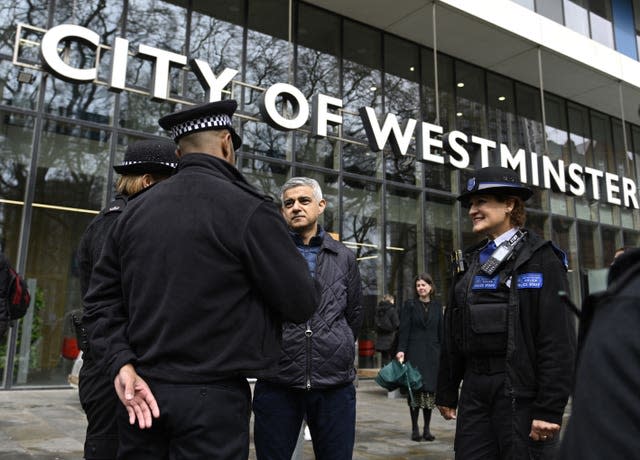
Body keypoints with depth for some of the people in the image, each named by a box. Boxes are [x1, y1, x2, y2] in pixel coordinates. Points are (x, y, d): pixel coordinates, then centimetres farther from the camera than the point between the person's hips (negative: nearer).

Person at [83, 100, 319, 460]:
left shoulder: (136, 210, 6)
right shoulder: (248, 207, -13)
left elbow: (102, 298, 5)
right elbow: (301, 303, -11)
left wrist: (122, 363, -2)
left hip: (143, 390, 6)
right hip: (212, 395, -5)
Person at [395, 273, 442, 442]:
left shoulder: (437, 306, 11)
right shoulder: (410, 305, 4)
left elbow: (441, 331, 11)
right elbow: (404, 329, -3)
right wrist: (401, 350, -12)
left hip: (432, 352, 2)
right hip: (415, 352, -2)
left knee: (430, 390, 2)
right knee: (415, 389, -3)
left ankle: (427, 428, 12)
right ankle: (415, 429, 7)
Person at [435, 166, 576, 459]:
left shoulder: (542, 260, -5)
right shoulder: (471, 262, 12)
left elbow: (558, 339, -12)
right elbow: (452, 333, 13)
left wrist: (550, 408, -16)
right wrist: (446, 391, 13)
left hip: (522, 391, -5)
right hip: (475, 389, 5)